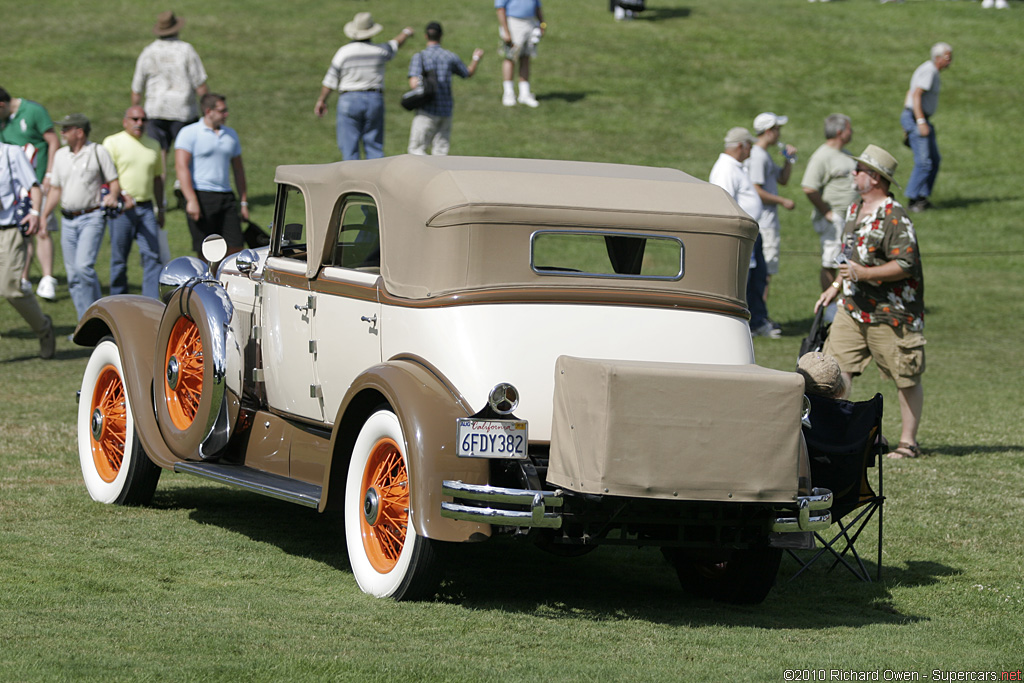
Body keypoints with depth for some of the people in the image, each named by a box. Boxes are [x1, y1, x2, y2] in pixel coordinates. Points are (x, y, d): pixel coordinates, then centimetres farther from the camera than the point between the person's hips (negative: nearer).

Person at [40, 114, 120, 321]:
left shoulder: (99, 152, -2)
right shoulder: (60, 155, 14)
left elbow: (114, 182, -1)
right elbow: (55, 189, 20)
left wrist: (113, 196, -22)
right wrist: (42, 217, 14)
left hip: (92, 218, -6)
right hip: (68, 221, 6)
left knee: (84, 266, -21)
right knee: (73, 275, 2)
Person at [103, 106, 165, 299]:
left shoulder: (153, 145, 16)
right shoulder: (113, 142, -1)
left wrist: (160, 209, 21)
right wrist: (124, 195, -25)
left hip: (146, 207, 4)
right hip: (121, 209, -4)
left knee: (152, 255, -7)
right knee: (119, 259, 2)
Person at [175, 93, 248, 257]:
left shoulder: (230, 134, 16)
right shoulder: (189, 133, -3)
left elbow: (238, 169, 22)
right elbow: (181, 167, -12)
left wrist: (244, 202, 17)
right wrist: (191, 200, -21)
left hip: (226, 197, 5)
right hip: (201, 196, -5)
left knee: (236, 247, -3)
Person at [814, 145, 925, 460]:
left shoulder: (895, 217, -17)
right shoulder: (855, 210, 12)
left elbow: (906, 265, -22)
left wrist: (863, 274, -24)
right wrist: (836, 287, 20)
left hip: (890, 313, -8)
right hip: (853, 309, 8)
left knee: (907, 379, 4)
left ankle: (908, 442, 12)